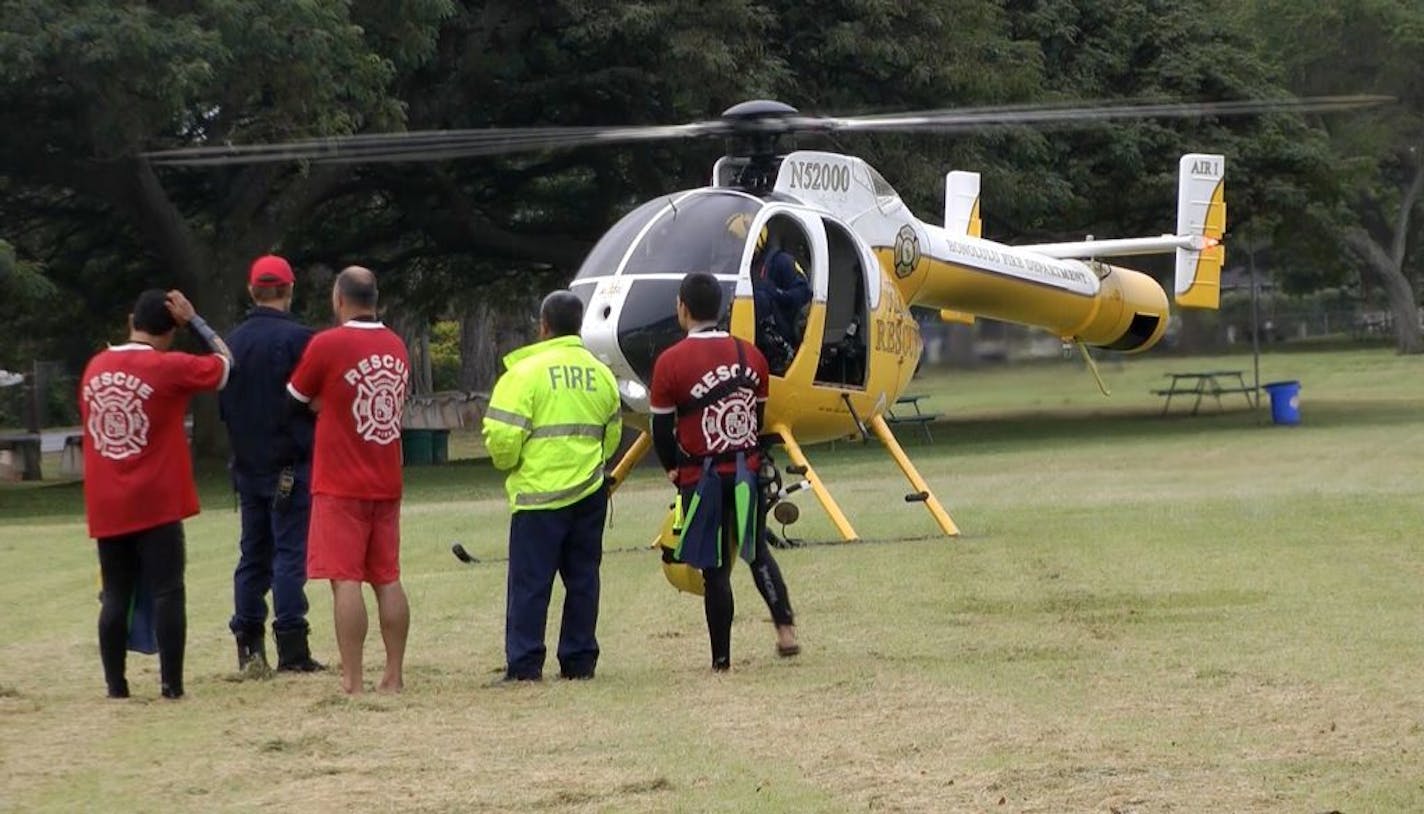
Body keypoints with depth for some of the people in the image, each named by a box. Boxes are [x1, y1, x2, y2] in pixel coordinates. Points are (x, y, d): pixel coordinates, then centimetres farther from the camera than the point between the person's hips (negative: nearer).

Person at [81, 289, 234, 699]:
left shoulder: (95, 367, 8)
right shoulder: (170, 367, -9)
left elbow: (89, 426, 15)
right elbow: (225, 362, 4)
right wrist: (193, 320, 10)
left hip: (106, 507, 5)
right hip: (156, 504, -5)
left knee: (115, 597, 8)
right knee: (167, 594, -3)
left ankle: (116, 687, 6)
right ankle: (172, 686, -7)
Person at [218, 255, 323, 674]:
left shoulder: (232, 342, 6)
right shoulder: (298, 339, -12)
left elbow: (222, 403, 12)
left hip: (247, 466, 6)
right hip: (291, 464, -6)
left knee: (252, 555, 11)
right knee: (290, 553, -5)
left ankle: (249, 647, 10)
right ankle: (292, 650, -8)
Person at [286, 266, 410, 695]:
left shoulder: (326, 345, -11)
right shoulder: (396, 346, 8)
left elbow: (295, 400, -1)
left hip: (340, 486, -6)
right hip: (386, 483, 6)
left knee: (346, 580, -6)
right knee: (387, 579, 10)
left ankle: (352, 683, -10)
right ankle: (394, 676, 10)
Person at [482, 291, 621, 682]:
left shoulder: (525, 371, -10)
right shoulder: (601, 374, 7)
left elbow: (502, 435, -14)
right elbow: (612, 433, 14)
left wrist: (506, 463, 6)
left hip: (539, 491, -5)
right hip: (590, 491, 5)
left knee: (530, 581, -1)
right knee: (583, 579, 11)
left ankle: (524, 663, -4)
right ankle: (579, 660, 12)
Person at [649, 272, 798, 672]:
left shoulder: (670, 362, -12)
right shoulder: (751, 355, 3)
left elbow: (662, 428, -5)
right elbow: (760, 415, 10)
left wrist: (674, 469, 12)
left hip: (702, 477, -4)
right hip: (748, 471, 4)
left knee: (714, 569, 2)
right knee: (757, 552, 19)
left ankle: (722, 658, 7)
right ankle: (785, 625, 0)